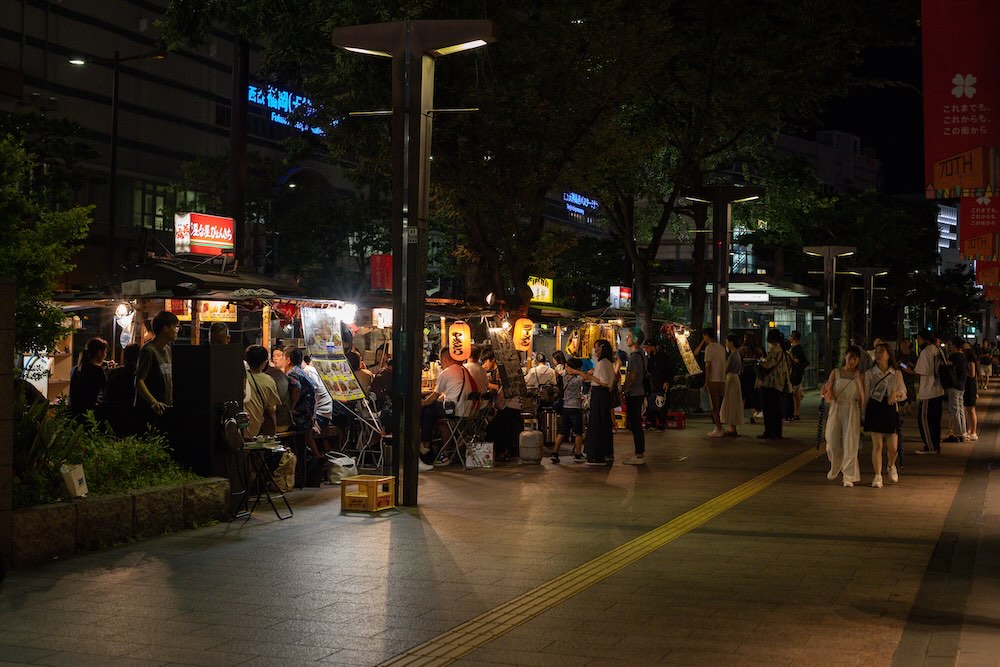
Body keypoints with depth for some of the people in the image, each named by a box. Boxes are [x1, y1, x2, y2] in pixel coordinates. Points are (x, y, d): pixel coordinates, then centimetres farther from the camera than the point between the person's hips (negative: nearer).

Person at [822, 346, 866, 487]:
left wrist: (858, 381, -15)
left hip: (852, 412, -2)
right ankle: (835, 468, 34)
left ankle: (849, 477, -1)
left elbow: (863, 399, -7)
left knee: (850, 445, -7)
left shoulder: (860, 376, 2)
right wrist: (828, 396, -22)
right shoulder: (835, 373, 5)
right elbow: (828, 397, 2)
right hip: (835, 410, 2)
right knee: (832, 444, 6)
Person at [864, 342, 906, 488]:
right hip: (875, 409, -1)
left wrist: (896, 394, -18)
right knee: (877, 445, -5)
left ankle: (891, 466, 35)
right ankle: (878, 476, 4)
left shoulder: (897, 374, 4)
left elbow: (904, 394, 5)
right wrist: (864, 414, 5)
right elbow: (866, 395, 6)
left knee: (893, 447, 2)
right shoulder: (869, 373, 2)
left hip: (891, 409, 1)